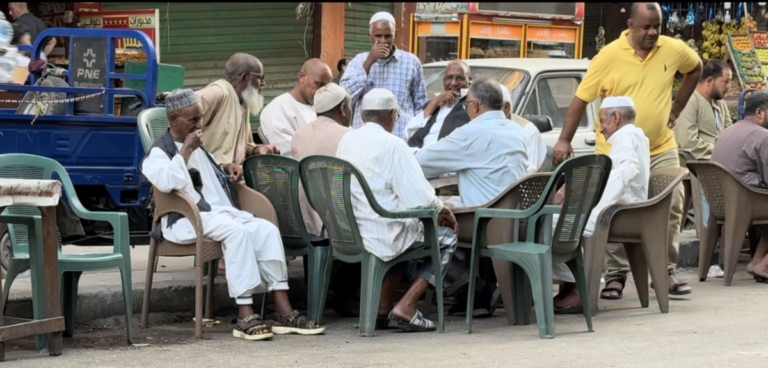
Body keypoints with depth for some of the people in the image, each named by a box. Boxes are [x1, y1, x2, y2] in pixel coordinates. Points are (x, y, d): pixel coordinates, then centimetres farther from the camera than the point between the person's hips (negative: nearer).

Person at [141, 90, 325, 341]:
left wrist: (227, 169, 22)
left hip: (223, 213, 8)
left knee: (267, 229, -17)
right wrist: (186, 150, -14)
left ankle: (284, 313, -21)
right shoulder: (159, 153, -1)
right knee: (237, 231, -34)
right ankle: (245, 317, -38)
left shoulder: (198, 147, 24)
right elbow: (166, 182, -23)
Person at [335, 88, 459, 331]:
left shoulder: (347, 140, 8)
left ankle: (383, 307, 27)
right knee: (447, 237, 15)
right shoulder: (392, 145, -14)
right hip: (383, 236, -7)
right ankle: (405, 308, 4)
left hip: (348, 235, 7)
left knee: (406, 231, 35)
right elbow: (421, 199, -18)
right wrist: (442, 210, 5)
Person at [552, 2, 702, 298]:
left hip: (661, 148, 3)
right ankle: (616, 275, 12)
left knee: (672, 207, -1)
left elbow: (695, 69, 19)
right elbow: (581, 99, -8)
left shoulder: (674, 50, -3)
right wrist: (564, 141, -14)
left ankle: (667, 272, 11)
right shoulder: (609, 56, -12)